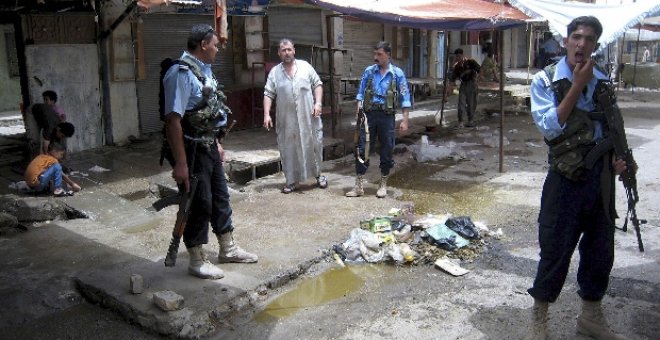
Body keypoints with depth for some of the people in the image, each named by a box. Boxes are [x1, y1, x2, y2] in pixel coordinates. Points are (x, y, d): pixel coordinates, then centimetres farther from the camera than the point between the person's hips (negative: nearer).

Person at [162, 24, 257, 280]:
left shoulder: (204, 70, 9)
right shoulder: (182, 73, -19)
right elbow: (173, 119, -24)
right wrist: (180, 163, -26)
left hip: (209, 146, 9)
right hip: (192, 150, -9)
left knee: (220, 197, 17)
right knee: (199, 204, 1)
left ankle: (228, 249, 33)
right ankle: (197, 261, 18)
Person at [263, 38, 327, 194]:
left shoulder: (305, 66, 4)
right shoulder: (274, 72, 4)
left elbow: (317, 85, 6)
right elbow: (268, 94, 0)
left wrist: (318, 103, -8)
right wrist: (266, 114, -10)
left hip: (308, 117, 0)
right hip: (287, 120, 0)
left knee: (314, 145, 8)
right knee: (288, 149, 5)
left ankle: (318, 175, 27)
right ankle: (291, 181, 17)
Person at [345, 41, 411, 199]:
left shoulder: (397, 73, -1)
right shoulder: (368, 71, 5)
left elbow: (405, 98, 0)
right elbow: (361, 93, 10)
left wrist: (405, 120, -5)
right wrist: (359, 111, -2)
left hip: (386, 116, -1)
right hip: (369, 115, 2)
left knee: (386, 151, 7)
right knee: (362, 149, 0)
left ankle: (383, 185, 22)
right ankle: (358, 186, 8)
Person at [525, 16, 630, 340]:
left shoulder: (602, 81, 8)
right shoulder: (546, 80, -6)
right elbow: (550, 128, -17)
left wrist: (619, 156, 2)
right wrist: (577, 85, -17)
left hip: (602, 174, 5)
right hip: (568, 175, -5)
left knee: (600, 247, 14)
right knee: (556, 249, 0)